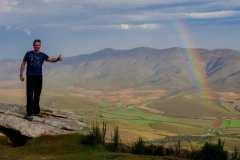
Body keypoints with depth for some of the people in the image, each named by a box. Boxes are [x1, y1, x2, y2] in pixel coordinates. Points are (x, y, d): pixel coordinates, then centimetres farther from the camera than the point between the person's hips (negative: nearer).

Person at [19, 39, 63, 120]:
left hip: (39, 77, 3)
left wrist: (58, 58, -28)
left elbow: (51, 59, -8)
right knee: (30, 95, -7)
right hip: (30, 77, -3)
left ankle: (36, 110, 22)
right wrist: (21, 75, 2)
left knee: (37, 95, 9)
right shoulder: (28, 53, 0)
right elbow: (23, 64, 5)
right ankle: (29, 113, -8)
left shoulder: (42, 55, 6)